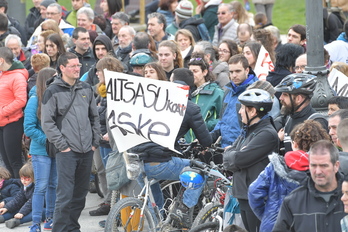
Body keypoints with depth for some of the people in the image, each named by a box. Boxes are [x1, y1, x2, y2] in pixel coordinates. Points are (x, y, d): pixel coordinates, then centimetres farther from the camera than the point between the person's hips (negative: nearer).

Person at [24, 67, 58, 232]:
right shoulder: (35, 100, -10)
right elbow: (29, 128, -13)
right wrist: (47, 140, -17)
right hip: (41, 150, -5)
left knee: (53, 185, 12)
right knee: (41, 186, -4)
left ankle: (50, 218, 23)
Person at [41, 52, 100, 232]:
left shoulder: (86, 89, 13)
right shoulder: (53, 92, -2)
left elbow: (94, 117, 19)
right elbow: (47, 123, -5)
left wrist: (95, 142, 10)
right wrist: (62, 145, -10)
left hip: (87, 150, 5)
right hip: (67, 152, -5)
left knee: (81, 193, 10)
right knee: (65, 194, -10)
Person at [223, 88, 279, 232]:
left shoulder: (267, 134, -15)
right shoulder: (247, 131, 16)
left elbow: (238, 159, -20)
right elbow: (228, 157, 11)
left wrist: (229, 155, 0)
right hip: (243, 195, 9)